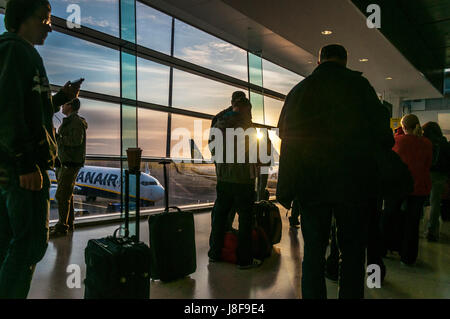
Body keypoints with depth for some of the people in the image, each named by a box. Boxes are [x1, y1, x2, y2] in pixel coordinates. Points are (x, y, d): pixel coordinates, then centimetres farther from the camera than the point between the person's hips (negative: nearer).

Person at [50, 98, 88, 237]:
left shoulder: (76, 121, -10)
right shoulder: (69, 121, 21)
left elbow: (76, 140, -24)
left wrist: (57, 137, -18)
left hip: (70, 164, -10)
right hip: (65, 163, 10)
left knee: (61, 195, -9)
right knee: (67, 194, 12)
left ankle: (62, 227, -3)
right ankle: (69, 223, 20)